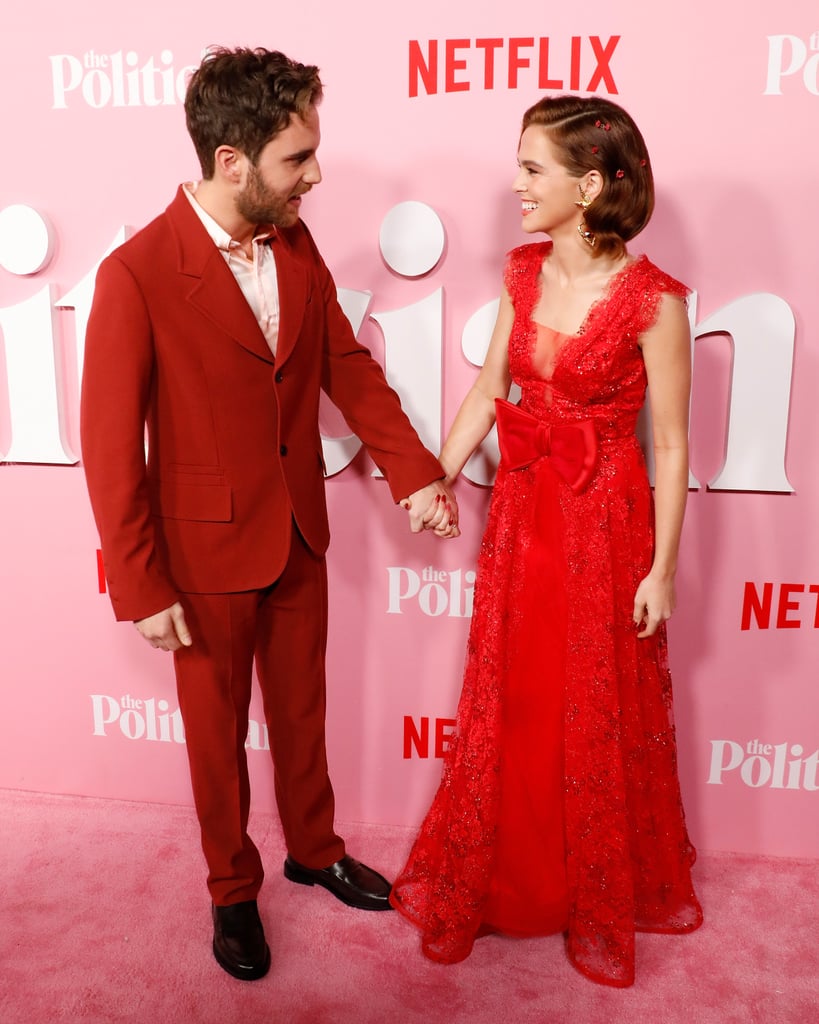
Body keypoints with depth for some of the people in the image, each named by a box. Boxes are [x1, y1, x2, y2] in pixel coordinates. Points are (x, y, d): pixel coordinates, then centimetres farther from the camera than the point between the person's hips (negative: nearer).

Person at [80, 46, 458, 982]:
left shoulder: (296, 244, -2)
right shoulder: (136, 275, -20)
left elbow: (347, 364, 5)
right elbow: (110, 447, -16)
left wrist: (414, 473, -3)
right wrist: (142, 589, -14)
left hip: (299, 535, 5)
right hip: (207, 552, -5)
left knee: (301, 709, 22)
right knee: (218, 732, 16)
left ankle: (314, 850, 47)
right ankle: (232, 889, 41)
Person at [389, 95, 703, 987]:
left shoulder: (652, 299, -16)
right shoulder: (523, 271, 1)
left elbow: (669, 443, -12)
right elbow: (487, 390, 6)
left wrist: (660, 567, -10)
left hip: (604, 519, -5)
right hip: (522, 509, 5)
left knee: (598, 716, 12)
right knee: (506, 704, 17)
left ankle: (602, 903, 39)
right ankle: (487, 878, 41)